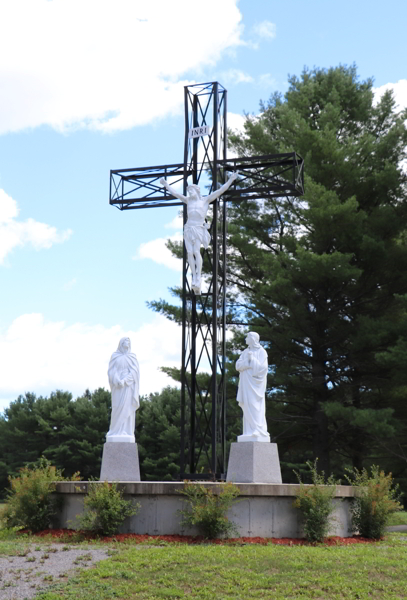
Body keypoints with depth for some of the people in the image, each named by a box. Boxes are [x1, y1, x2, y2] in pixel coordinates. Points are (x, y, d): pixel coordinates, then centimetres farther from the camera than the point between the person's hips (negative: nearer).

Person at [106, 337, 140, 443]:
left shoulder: (133, 357, 10)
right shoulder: (114, 356, 10)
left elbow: (134, 371, -2)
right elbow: (111, 371, 1)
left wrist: (125, 381, -17)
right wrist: (117, 381, -17)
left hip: (128, 386, 0)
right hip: (117, 386, 0)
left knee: (127, 408, -7)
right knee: (117, 408, -5)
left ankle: (126, 432, -8)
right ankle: (116, 432, -3)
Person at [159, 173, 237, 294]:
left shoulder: (206, 200, 9)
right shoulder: (188, 200, 19)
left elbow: (220, 191, 3)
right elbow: (175, 193, 29)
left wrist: (230, 180, -3)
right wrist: (165, 184, 35)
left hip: (198, 230, -4)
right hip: (188, 229, 4)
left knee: (196, 252, -20)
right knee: (190, 253, -9)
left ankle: (198, 277, -23)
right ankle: (194, 278, -9)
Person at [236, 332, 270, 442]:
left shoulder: (261, 352, -1)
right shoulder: (245, 352, 17)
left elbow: (263, 367, -12)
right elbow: (238, 365, 5)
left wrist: (252, 359, -12)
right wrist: (248, 360, -10)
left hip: (255, 382, -6)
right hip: (246, 383, 6)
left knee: (255, 406, -12)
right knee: (247, 407, 2)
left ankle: (258, 431, -12)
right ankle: (250, 431, 2)